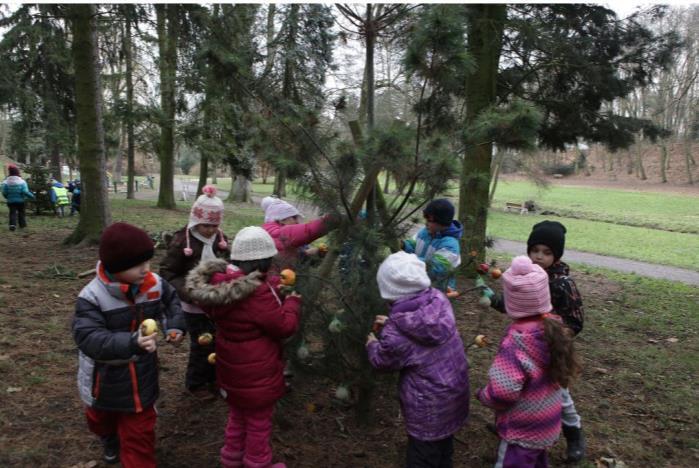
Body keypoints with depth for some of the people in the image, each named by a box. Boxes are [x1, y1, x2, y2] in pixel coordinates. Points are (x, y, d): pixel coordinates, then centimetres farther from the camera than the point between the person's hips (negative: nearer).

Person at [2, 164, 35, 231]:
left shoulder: (6, 182, -5)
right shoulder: (21, 181, -11)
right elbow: (25, 192, -17)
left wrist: (8, 197, 13)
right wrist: (32, 196, -5)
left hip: (11, 201, 1)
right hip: (20, 200, -1)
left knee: (12, 212, 5)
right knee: (21, 212, 16)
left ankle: (12, 224, -13)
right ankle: (22, 224, 22)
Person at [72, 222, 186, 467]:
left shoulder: (155, 284, -16)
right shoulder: (92, 296, -28)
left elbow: (172, 299, 6)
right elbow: (87, 337, -37)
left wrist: (175, 325, -11)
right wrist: (130, 343, -51)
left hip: (141, 376, 0)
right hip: (106, 378, 0)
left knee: (140, 433, 9)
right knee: (102, 418, 31)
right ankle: (110, 438, 64)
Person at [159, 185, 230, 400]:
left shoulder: (220, 238, -1)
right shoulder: (182, 241, -17)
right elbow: (167, 273, -13)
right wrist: (188, 293, -24)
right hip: (195, 306, -5)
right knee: (202, 345, 5)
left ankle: (212, 378, 38)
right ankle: (195, 383, 28)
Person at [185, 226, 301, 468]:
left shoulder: (222, 281, -6)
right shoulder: (258, 293, -32)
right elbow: (284, 326, -24)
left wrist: (274, 288, 1)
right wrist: (292, 301, -8)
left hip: (232, 367, 9)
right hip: (256, 372, -8)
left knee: (238, 415, 29)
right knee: (259, 420, 14)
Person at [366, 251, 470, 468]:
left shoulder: (395, 333, -31)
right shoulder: (439, 299, -14)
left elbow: (383, 362, -8)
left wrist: (372, 345, 12)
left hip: (429, 408, -6)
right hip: (455, 392, 6)